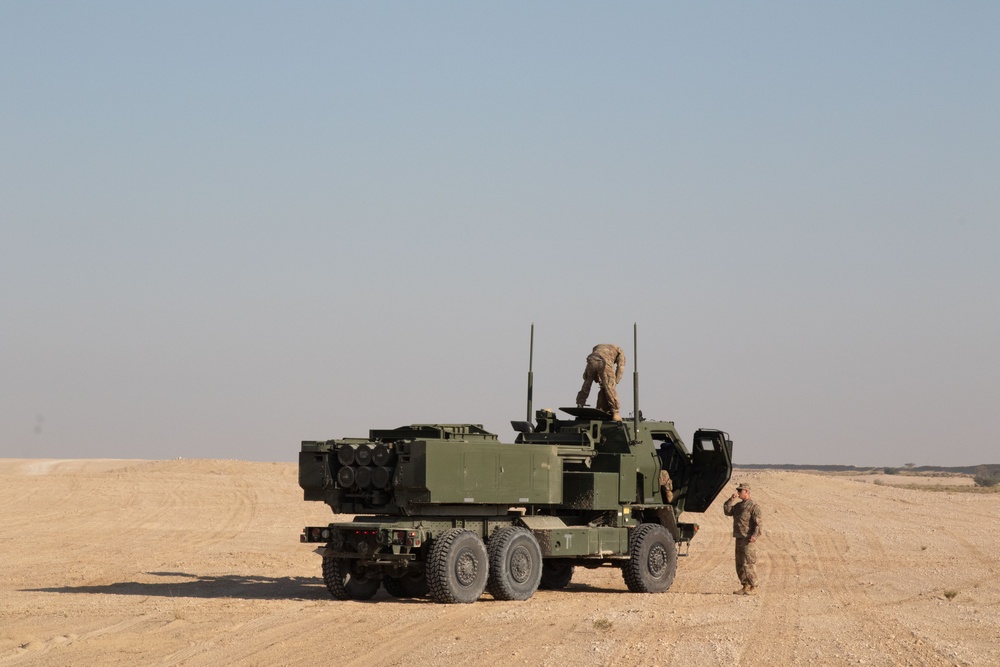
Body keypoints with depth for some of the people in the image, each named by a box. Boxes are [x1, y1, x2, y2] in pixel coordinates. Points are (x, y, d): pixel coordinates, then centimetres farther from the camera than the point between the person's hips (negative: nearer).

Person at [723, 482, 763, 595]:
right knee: (739, 565, 10)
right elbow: (727, 511, 13)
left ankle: (753, 587, -4)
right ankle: (745, 586, 16)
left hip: (748, 540, -9)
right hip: (739, 539, 9)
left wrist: (755, 536, -28)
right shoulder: (738, 505, 16)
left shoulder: (753, 506, -10)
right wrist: (732, 499, 4)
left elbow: (759, 523, -16)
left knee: (747, 565, -9)